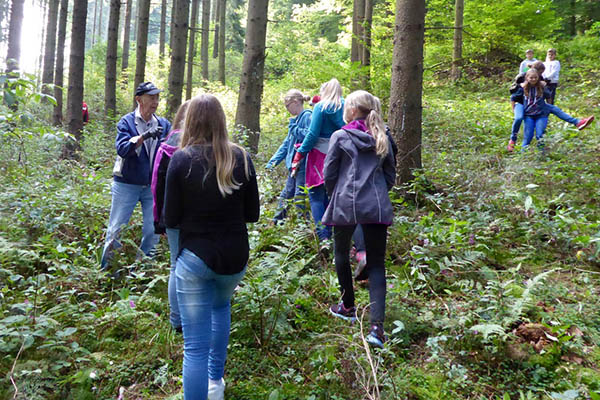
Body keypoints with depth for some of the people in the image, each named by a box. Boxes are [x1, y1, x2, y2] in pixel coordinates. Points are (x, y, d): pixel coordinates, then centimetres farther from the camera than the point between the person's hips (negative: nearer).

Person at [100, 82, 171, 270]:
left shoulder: (163, 124, 6)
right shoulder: (126, 122, -4)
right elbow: (122, 149, -18)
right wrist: (144, 136, -29)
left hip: (154, 186, 3)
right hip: (126, 185, -3)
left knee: (154, 231, 5)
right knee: (116, 229, 4)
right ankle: (106, 268, 21)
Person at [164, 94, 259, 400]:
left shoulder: (181, 159, -11)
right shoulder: (241, 158, -4)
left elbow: (171, 220, -6)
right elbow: (252, 214, 2)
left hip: (194, 257, -3)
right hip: (235, 258, 4)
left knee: (195, 346, 4)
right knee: (221, 306, 33)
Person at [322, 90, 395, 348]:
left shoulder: (341, 137, -1)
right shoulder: (381, 138, 11)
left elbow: (329, 174, 0)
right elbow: (390, 174, 15)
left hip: (346, 204, -3)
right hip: (377, 207, 3)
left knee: (342, 254, 19)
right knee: (376, 264, 3)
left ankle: (348, 307, 31)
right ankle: (377, 325, -7)